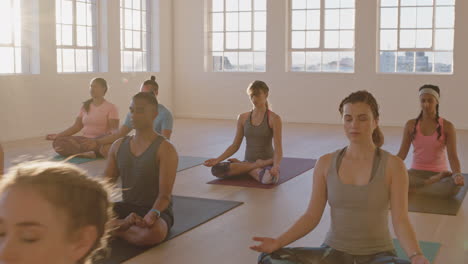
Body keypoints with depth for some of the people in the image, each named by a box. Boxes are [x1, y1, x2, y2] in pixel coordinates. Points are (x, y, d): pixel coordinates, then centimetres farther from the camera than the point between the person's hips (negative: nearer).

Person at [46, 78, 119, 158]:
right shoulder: (85, 106, 14)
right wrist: (57, 136, -1)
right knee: (58, 142, -17)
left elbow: (114, 132, -11)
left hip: (101, 142, -6)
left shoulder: (111, 107, -3)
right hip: (84, 140, 6)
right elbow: (76, 127, 13)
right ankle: (87, 153, -29)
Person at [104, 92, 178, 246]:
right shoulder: (118, 146, 7)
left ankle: (114, 228, -13)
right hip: (126, 208, 3)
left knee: (154, 233, -39)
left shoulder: (165, 149, -11)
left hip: (155, 211, -3)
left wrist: (152, 215, -38)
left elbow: (165, 195, -17)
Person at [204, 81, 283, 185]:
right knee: (216, 169, -22)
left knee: (268, 178, -42)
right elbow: (235, 145, 8)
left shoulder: (274, 118, -8)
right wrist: (217, 159, -6)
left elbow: (278, 149, -13)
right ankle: (255, 166, -10)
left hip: (267, 162, -5)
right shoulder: (243, 118, 5)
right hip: (248, 161, 5)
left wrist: (276, 166, -33)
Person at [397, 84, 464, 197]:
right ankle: (432, 182, -19)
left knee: (455, 185, -37)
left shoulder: (447, 126, -2)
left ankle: (412, 189, -23)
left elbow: (452, 156, -8)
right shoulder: (411, 125, 3)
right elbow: (401, 154, 2)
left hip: (439, 173, -1)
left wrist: (458, 174, -29)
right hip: (416, 172, 1)